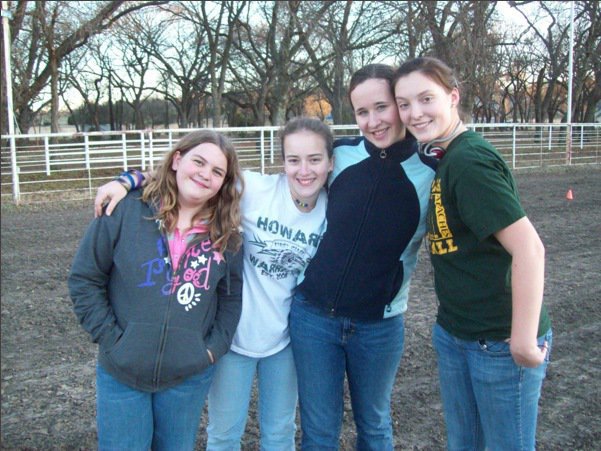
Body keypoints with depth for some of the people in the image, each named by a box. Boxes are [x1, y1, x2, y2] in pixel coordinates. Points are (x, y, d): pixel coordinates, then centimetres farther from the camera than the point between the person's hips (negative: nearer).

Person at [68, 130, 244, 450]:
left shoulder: (226, 234, -2)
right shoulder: (126, 210, -10)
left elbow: (232, 295, 8)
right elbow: (84, 278, -5)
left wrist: (215, 347, -2)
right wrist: (110, 338, -8)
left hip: (189, 377, 2)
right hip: (121, 374, -2)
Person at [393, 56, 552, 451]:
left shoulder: (470, 160, -20)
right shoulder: (442, 157, 6)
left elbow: (528, 248, -25)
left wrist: (524, 340, -22)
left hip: (500, 341, -8)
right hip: (453, 333, 8)